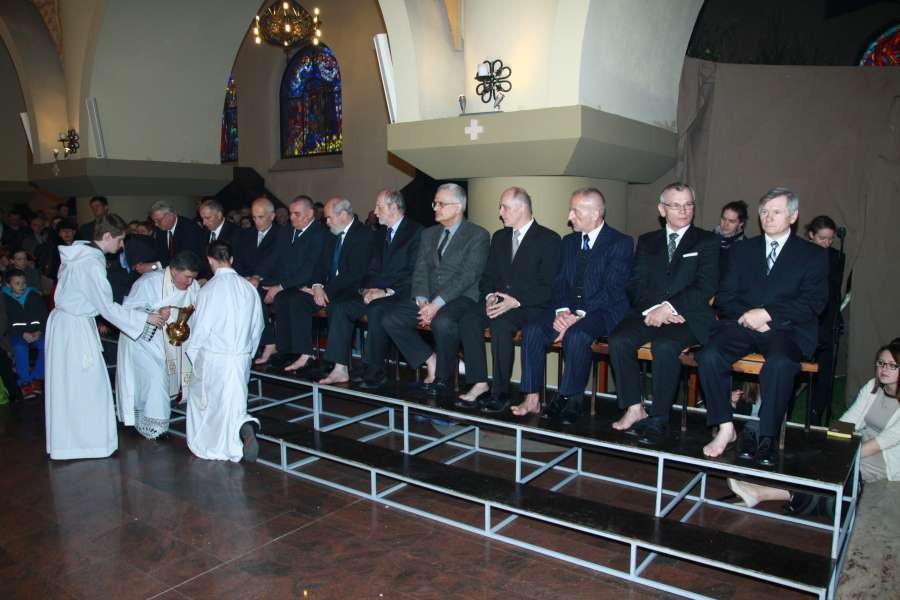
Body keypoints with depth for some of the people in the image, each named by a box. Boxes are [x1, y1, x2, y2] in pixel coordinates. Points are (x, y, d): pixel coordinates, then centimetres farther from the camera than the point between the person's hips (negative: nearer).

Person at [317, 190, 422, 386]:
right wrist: (366, 288, -2)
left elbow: (414, 273, -14)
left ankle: (375, 372, -24)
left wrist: (387, 291, -19)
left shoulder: (416, 232, -6)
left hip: (402, 295, -7)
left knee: (377, 310, -36)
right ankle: (340, 369, -11)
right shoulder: (380, 234, 19)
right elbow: (373, 269, 18)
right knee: (338, 307, -11)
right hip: (376, 293, 8)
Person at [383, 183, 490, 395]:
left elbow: (468, 276, -12)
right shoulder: (428, 234, 19)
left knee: (443, 321, -37)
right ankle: (431, 361, -2)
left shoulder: (478, 235, -2)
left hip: (461, 298, -6)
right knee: (391, 319, -14)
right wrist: (422, 300, -9)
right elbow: (420, 271, 11)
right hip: (429, 298, 6)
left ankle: (443, 378, -13)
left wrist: (438, 303, -21)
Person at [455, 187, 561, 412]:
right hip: (499, 301, 6)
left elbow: (548, 286, -10)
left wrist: (516, 301, -22)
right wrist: (490, 296, -6)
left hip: (531, 306, -6)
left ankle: (500, 392, -22)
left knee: (501, 324, -34)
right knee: (468, 319, -22)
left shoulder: (549, 239, -3)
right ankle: (480, 385, -19)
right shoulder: (499, 237, 17)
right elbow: (488, 275, 17)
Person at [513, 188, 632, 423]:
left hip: (603, 311, -6)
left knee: (576, 335, -35)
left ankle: (570, 400, -20)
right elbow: (560, 281, 11)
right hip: (569, 309, 6)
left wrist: (580, 315, -22)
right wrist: (562, 311, -9)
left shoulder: (621, 243, -5)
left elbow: (612, 289, -14)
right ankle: (532, 399, -16)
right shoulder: (569, 241, 16)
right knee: (532, 330, -20)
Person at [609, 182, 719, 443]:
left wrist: (669, 307, -15)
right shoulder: (647, 241, 19)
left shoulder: (707, 241, 10)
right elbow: (636, 284, 8)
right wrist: (652, 309, -11)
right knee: (618, 340, -25)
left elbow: (706, 286, -4)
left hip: (688, 316, -3)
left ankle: (658, 419, -23)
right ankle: (634, 409, -16)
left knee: (664, 346, -34)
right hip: (648, 313, 4)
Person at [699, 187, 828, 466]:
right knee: (709, 356, -28)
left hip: (786, 329, -2)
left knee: (780, 362, -36)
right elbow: (724, 296, 12)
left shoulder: (813, 255, 12)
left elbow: (813, 304, -1)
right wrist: (746, 316, -9)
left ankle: (767, 438, -24)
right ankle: (725, 429, -17)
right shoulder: (742, 250, 20)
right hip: (741, 324, 3)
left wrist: (767, 314, -14)